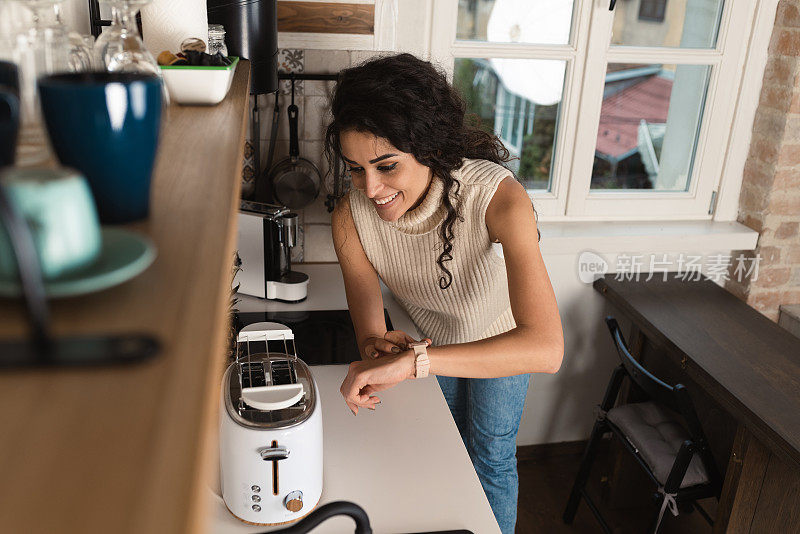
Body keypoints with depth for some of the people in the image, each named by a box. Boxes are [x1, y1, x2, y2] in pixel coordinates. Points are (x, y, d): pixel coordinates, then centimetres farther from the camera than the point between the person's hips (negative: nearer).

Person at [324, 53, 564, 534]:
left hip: (504, 336, -3)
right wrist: (375, 345, -46)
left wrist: (412, 361, -61)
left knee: (490, 457, 12)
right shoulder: (351, 219, -32)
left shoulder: (498, 197, -44)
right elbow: (368, 324, -21)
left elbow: (546, 349, -53)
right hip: (431, 333, 3)